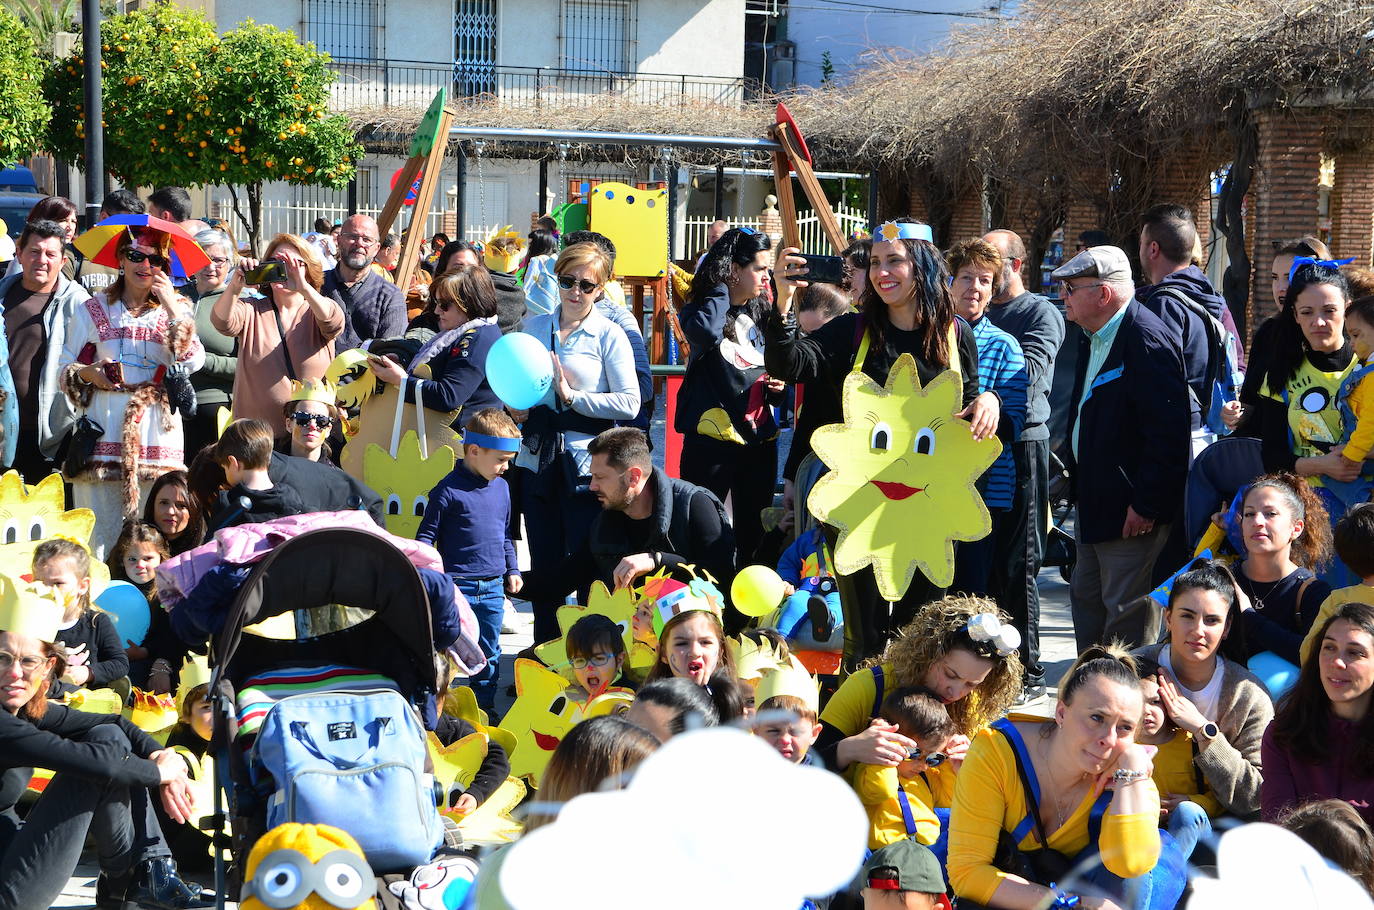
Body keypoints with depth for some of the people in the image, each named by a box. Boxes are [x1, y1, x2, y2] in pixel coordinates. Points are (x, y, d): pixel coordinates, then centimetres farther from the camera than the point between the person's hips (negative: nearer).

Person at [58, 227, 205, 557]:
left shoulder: (176, 310, 12)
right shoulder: (93, 311, 12)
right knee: (101, 526, -5)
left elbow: (194, 363, -4)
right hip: (104, 427, 0)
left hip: (156, 428, 0)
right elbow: (64, 367, 13)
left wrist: (172, 308, -8)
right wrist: (87, 372, -8)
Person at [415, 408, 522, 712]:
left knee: (489, 653, 14)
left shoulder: (501, 487, 10)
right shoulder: (449, 490, -11)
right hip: (457, 586, -6)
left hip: (493, 587, 6)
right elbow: (425, 537, -7)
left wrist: (511, 570, 20)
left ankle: (484, 705, 25)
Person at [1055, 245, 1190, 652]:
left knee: (1124, 610, -4)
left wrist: (1146, 504, -22)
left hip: (1133, 508, -11)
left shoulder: (1148, 340, -21)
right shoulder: (1093, 338, 12)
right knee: (1086, 598, 17)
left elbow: (1167, 432, -24)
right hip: (1095, 504, 11)